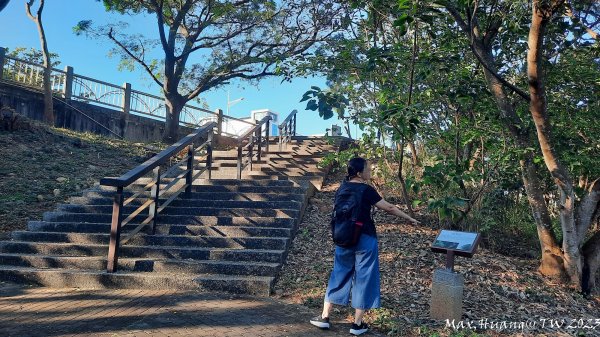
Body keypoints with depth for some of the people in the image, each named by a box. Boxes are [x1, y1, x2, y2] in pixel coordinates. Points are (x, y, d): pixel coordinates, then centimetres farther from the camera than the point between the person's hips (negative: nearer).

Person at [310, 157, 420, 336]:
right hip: (364, 239, -5)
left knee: (339, 275, 15)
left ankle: (324, 317, 19)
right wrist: (410, 218, 2)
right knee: (364, 278, 6)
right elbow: (389, 208, -9)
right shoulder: (366, 190, -13)